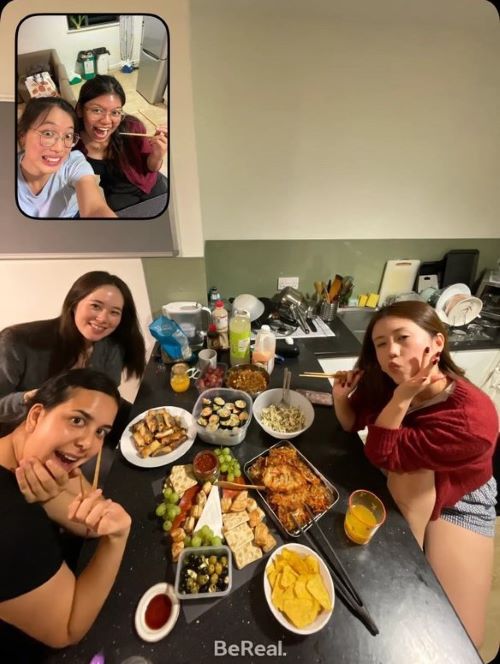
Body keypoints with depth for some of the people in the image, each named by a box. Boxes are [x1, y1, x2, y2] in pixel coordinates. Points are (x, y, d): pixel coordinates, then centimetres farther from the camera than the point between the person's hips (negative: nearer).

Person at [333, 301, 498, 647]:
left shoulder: (471, 419, -39)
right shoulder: (387, 380, -24)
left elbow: (382, 455, -33)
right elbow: (353, 422, -7)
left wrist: (401, 398, -41)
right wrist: (341, 396, -28)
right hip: (401, 485, 4)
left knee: (456, 635, -14)